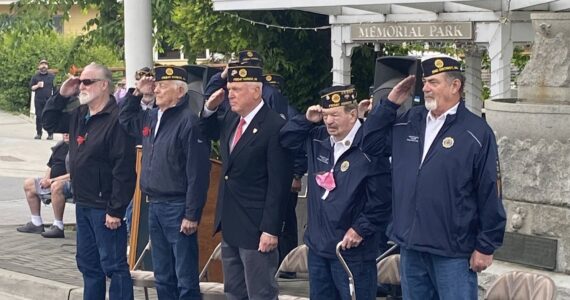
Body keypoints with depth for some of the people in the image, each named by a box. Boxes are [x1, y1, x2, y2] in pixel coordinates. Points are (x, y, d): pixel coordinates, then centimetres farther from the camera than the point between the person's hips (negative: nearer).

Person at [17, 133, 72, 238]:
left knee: (56, 186, -41)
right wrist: (46, 179, 3)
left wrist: (52, 181, -19)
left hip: (70, 183, -10)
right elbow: (51, 166, 24)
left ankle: (58, 227, -33)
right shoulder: (60, 146, 14)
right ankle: (36, 223, 14)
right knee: (29, 183, 13)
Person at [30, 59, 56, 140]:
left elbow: (55, 88, 7)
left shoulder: (52, 76, 7)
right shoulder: (35, 76, 9)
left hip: (49, 100, -1)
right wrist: (37, 86, -11)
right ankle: (38, 134, 6)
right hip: (38, 100, 1)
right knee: (39, 117, 0)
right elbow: (31, 87, 9)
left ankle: (50, 134, -1)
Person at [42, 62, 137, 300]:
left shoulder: (116, 119, -18)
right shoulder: (79, 115, 10)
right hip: (83, 204, 9)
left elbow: (124, 170, -21)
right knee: (87, 264, 17)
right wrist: (61, 95, 7)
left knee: (113, 265, -3)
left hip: (105, 207, -9)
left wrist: (116, 210, -21)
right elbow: (49, 123, 24)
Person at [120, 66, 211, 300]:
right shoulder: (151, 117, 10)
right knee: (163, 277, 16)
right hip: (154, 205, 8)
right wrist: (137, 94, 15)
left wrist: (192, 214, -19)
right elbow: (125, 121, 31)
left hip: (177, 207, -8)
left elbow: (197, 173, -17)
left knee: (185, 279, -3)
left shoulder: (189, 121, -14)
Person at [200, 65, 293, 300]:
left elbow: (278, 184, -19)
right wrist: (210, 108, 8)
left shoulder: (274, 126, -18)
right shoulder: (231, 118, 7)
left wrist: (271, 229, -20)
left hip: (255, 227, -8)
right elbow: (210, 133, 29)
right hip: (230, 223, 8)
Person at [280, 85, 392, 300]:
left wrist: (360, 229, -17)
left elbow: (382, 199, -18)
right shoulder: (318, 139, 7)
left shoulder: (369, 147, -17)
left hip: (351, 250, -8)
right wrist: (306, 120, 3)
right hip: (318, 244, 8)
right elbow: (285, 139, 19)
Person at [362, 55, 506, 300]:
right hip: (410, 246, 6)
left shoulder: (477, 132, -8)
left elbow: (490, 194, -9)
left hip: (452, 252, -6)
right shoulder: (409, 122, 10)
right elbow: (370, 144, 15)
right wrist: (389, 104, 4)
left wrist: (486, 247, -10)